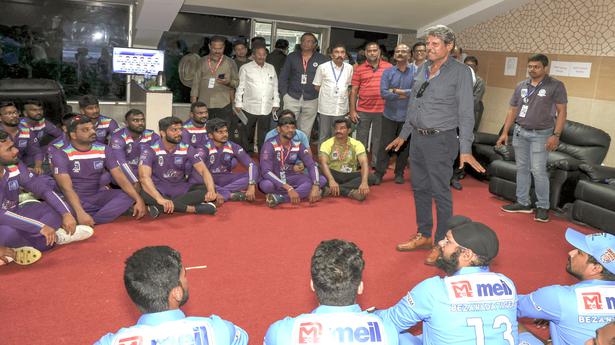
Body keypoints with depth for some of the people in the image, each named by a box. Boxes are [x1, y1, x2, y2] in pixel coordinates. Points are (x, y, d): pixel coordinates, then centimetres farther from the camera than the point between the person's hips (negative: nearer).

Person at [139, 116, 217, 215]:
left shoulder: (187, 149, -3)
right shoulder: (150, 150, -13)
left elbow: (203, 170, -11)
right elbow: (144, 176, -28)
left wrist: (211, 190, -33)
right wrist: (160, 199, -46)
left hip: (182, 189, 3)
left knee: (207, 188, -20)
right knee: (145, 195, -37)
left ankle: (160, 207, -28)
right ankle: (195, 209, -33)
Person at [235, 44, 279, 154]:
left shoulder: (271, 68, 13)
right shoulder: (245, 68, 1)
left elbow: (275, 87, 16)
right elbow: (240, 87, 0)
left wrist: (276, 103, 11)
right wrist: (238, 103, -3)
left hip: (267, 108, 3)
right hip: (250, 107, -2)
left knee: (264, 135, 5)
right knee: (248, 133, 6)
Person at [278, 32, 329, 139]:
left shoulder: (322, 59, 2)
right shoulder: (292, 57, 6)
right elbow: (283, 77, 7)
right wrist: (284, 94, -1)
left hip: (311, 100, 0)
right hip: (292, 98, 1)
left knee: (306, 131, 7)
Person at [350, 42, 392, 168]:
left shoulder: (389, 67, 3)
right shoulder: (359, 69, 3)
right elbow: (354, 90, 3)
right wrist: (352, 110, -2)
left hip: (382, 110, 0)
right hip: (363, 111, 0)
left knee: (378, 139, 10)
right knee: (361, 139, 8)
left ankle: (375, 163, 21)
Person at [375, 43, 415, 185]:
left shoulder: (416, 72, -2)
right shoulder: (388, 72, 1)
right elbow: (383, 93, -11)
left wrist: (396, 91, -13)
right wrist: (406, 95, -13)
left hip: (407, 116, 0)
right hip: (390, 115, 0)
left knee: (404, 146, 11)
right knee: (385, 145, 3)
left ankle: (399, 173, 24)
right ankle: (379, 173, 11)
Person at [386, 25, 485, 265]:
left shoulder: (460, 72, -8)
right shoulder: (422, 69, 11)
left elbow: (466, 113, -12)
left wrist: (465, 150, -19)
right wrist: (403, 135, 21)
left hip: (440, 140, -7)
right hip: (417, 137, 7)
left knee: (440, 193, -2)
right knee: (420, 188, 14)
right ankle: (424, 235, 28)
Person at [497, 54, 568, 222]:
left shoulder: (556, 86, -4)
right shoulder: (521, 86, 8)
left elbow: (561, 111, -6)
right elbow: (512, 110, 12)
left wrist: (556, 135, -14)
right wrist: (505, 132, 7)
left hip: (541, 134, -5)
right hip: (520, 132, 5)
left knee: (538, 170, -6)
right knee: (522, 168, 9)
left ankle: (543, 206, 5)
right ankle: (523, 203, 18)